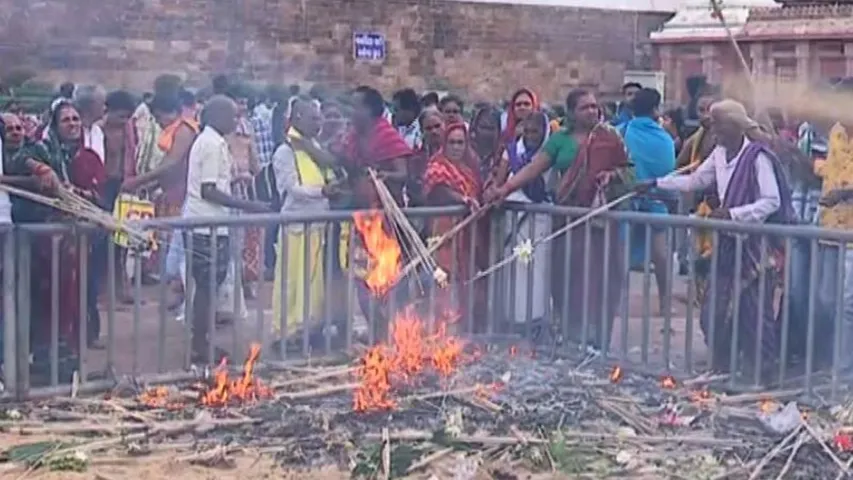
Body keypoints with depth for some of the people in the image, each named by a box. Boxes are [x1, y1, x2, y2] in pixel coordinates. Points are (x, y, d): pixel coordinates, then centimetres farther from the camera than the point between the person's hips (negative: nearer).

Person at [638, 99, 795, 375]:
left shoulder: (757, 157, -16)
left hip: (756, 244, -7)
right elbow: (694, 181, 18)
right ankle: (722, 367, 21)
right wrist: (656, 184, 13)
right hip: (729, 241, 7)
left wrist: (733, 213, -24)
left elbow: (772, 201, -18)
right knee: (717, 309, 8)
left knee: (755, 311, -2)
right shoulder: (720, 154, 7)